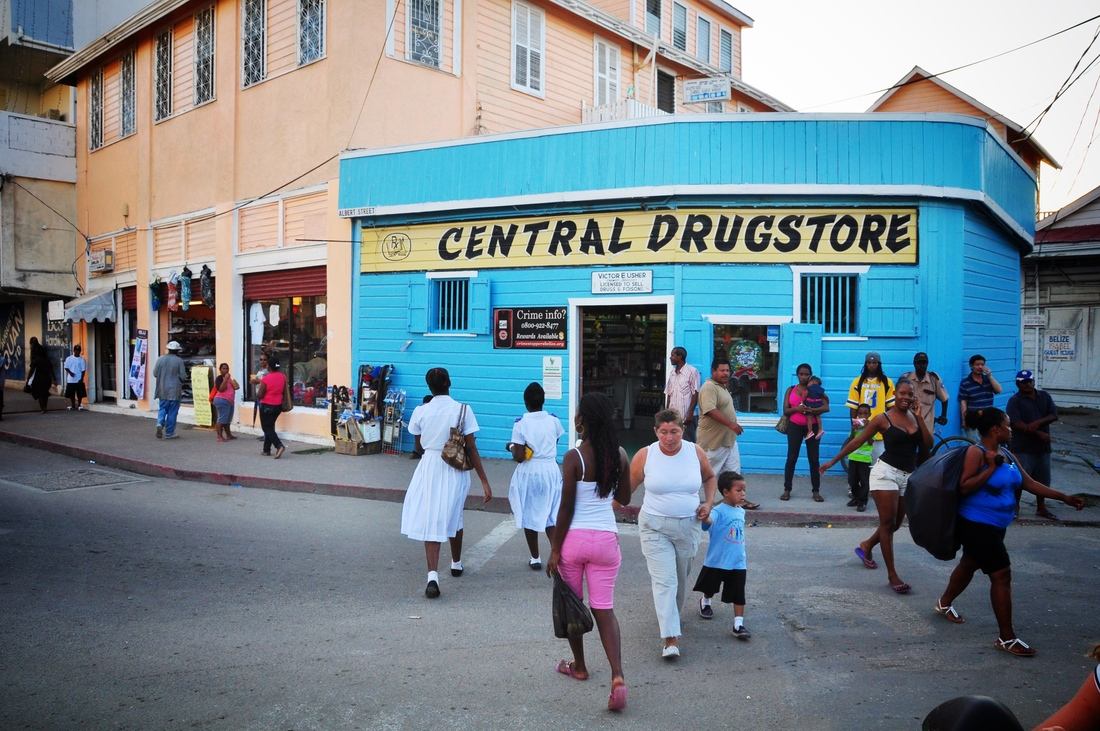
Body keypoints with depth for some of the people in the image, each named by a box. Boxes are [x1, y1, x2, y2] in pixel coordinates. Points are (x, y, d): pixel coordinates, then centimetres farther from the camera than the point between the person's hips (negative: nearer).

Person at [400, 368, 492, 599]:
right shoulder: (463, 410, -8)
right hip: (456, 471, 1)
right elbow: (472, 449, -9)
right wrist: (484, 481, -5)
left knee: (431, 522, 0)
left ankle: (433, 575, -15)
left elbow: (418, 445, 10)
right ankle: (456, 564, 41)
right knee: (454, 517, 21)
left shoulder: (421, 411, -4)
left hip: (429, 468, 0)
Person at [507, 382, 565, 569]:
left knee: (530, 515, 12)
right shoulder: (554, 421, -2)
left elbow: (519, 457, -15)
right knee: (551, 516, 8)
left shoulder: (521, 424, -13)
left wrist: (511, 447, 4)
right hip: (551, 471, 2)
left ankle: (535, 558, 22)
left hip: (529, 473, -2)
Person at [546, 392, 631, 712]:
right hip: (606, 539, 3)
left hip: (575, 538, -3)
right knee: (604, 608, 7)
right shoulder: (619, 455, -1)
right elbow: (624, 498, 11)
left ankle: (579, 666, 32)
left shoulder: (574, 457, -14)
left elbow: (566, 509, -12)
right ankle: (618, 676, -9)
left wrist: (554, 550, -5)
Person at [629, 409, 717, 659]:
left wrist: (708, 502, 0)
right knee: (664, 580, -11)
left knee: (680, 578, 19)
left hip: (688, 526, 3)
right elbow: (628, 487, 0)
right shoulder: (645, 456, -10)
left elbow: (709, 477, 15)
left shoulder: (695, 452, -4)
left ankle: (671, 615, 46)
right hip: (655, 527, -3)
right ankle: (671, 638, -9)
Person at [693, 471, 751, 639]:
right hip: (717, 561, -4)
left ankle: (739, 625, 4)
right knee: (710, 587, 21)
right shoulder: (718, 511, -20)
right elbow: (708, 524, -41)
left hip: (738, 562, 4)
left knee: (739, 595, -2)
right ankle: (705, 602, 50)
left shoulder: (741, 512, 3)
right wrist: (705, 519, -65)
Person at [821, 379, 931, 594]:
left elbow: (928, 445, -1)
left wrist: (919, 417, -8)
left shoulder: (915, 417, 6)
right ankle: (892, 575, 0)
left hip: (908, 476, 6)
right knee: (887, 523, -5)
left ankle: (866, 546, 42)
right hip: (886, 472, -5)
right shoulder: (883, 419, -6)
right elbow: (857, 441, -2)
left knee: (895, 524, 15)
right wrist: (833, 461, -3)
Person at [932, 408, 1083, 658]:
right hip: (976, 525, -9)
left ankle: (945, 603, 45)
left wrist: (1064, 498, 11)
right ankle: (1007, 638, 1)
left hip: (994, 526, 9)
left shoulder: (1008, 455, 7)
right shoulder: (976, 452, -18)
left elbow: (1029, 483, 12)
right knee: (1001, 574, -7)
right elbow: (964, 487, -23)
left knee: (970, 564, 23)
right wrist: (991, 467, -25)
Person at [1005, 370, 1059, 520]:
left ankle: (1041, 508, 29)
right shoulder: (1015, 400, -8)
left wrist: (1038, 422, -18)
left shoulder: (1044, 396, 9)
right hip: (1023, 447, -5)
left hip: (1042, 446, 6)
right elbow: (1017, 424, -17)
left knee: (1042, 479, 15)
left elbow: (1054, 416, 0)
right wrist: (1039, 434, -19)